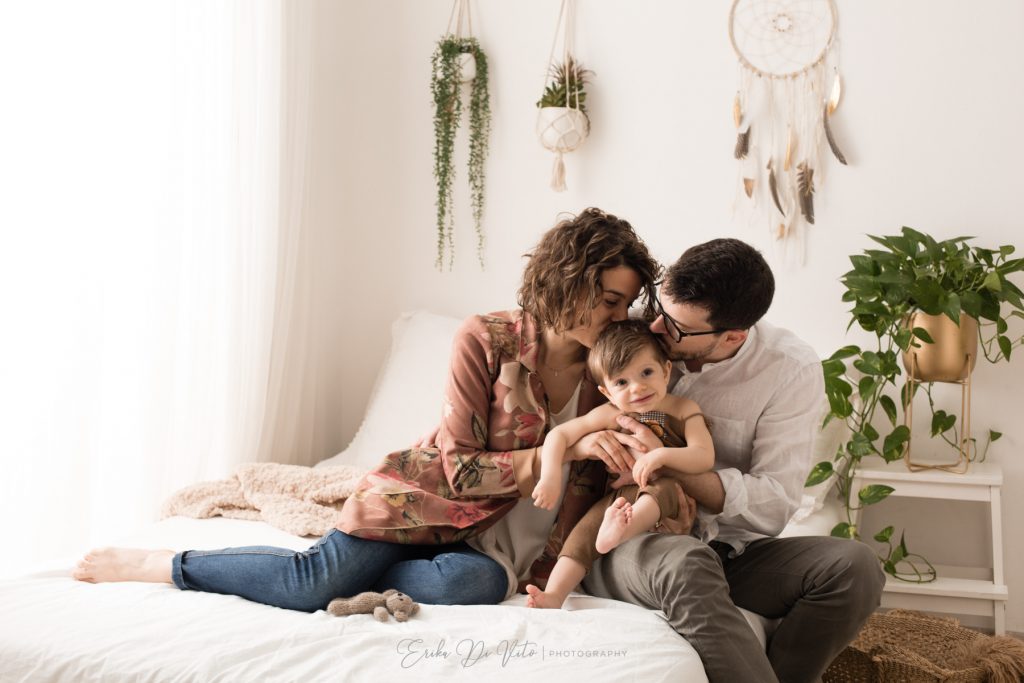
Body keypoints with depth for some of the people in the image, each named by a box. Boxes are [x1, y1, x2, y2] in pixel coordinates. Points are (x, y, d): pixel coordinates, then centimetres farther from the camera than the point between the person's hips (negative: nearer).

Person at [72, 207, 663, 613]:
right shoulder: (485, 340, -12)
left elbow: (587, 487, 8)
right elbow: (461, 470, -13)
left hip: (488, 543, 3)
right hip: (427, 499, -3)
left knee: (477, 583, -33)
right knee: (315, 579, -22)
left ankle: (354, 572, -12)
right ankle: (156, 564, -1)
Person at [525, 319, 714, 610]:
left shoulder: (683, 410, -1)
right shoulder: (609, 415, 3)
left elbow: (705, 457, -13)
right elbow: (559, 434, 2)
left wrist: (661, 455, -29)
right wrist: (550, 476, -14)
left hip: (668, 497, -3)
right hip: (618, 498, 3)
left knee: (661, 487, -35)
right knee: (586, 528, -20)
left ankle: (617, 532, -61)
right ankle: (553, 594, -29)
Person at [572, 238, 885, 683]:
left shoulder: (792, 371, -8)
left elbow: (774, 505, -11)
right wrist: (579, 443, -19)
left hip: (728, 553, 2)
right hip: (623, 545, -1)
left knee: (854, 566, -24)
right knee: (686, 561, -38)